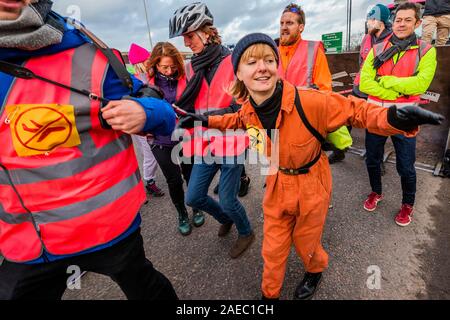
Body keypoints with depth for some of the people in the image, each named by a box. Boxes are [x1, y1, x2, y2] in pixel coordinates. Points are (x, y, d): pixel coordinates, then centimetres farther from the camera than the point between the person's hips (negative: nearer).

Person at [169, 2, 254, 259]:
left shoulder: (233, 61, -10)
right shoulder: (193, 67, 8)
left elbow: (244, 103, -13)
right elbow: (189, 104, 8)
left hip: (231, 141, -6)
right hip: (206, 143, 6)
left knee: (227, 200, 0)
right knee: (194, 197, 10)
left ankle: (246, 233, 34)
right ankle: (226, 219, 42)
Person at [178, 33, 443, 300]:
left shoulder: (309, 102, -29)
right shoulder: (249, 110, -11)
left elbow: (355, 110, -20)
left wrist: (394, 117, -40)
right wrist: (207, 120, 7)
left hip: (311, 185, -3)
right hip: (277, 185, 4)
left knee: (305, 243, 22)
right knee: (273, 249, 17)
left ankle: (316, 270, 60)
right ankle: (270, 293, 48)